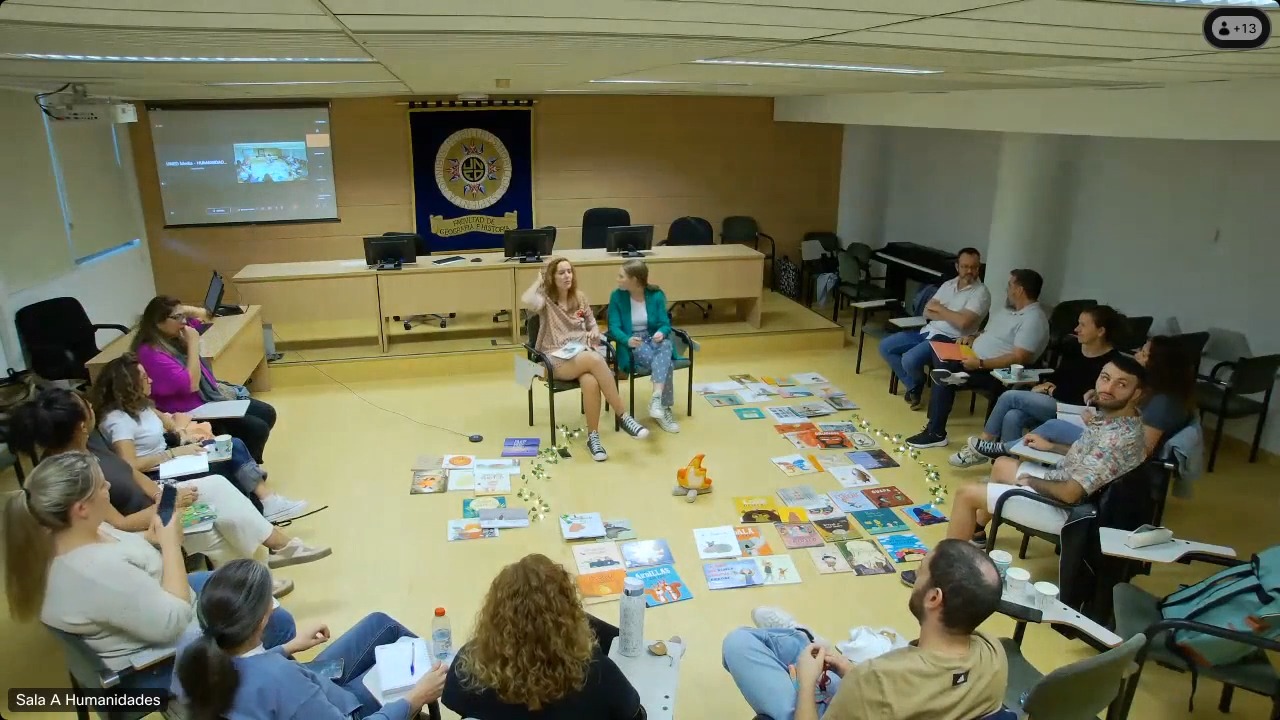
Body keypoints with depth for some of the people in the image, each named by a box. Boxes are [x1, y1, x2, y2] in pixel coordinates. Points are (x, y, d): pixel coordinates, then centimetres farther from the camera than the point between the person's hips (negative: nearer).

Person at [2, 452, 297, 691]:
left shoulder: (53, 536, -11)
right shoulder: (97, 572, -40)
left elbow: (123, 551, 9)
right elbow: (175, 622, -31)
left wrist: (150, 537, -10)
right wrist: (170, 543, -25)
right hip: (155, 666, -9)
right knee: (279, 623, 3)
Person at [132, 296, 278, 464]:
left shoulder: (174, 335, 3)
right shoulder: (150, 353, -24)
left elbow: (204, 315, 19)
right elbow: (191, 384, -28)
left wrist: (183, 310, -3)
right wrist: (194, 344, -22)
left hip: (214, 395, 10)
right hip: (193, 412, -10)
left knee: (267, 413, 6)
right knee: (257, 429, -17)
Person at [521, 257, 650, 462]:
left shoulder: (579, 298, 15)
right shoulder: (545, 298, 0)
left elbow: (593, 325, 24)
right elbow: (526, 300, -24)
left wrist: (595, 332, -1)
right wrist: (539, 281, -6)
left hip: (583, 352, 4)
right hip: (558, 359, -4)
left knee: (590, 382, -35)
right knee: (594, 359, -37)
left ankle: (593, 436, -22)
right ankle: (623, 417, -30)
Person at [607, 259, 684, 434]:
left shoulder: (656, 295, -2)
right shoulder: (617, 296, -5)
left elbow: (665, 324, -1)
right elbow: (614, 327, -9)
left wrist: (661, 333, -26)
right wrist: (627, 340, -31)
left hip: (653, 340, 2)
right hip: (632, 345, -2)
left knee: (666, 345, -37)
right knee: (665, 363, -32)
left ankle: (656, 399, -45)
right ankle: (664, 408, -25)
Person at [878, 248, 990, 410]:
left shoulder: (981, 292, -10)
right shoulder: (948, 284, 11)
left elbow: (963, 322, -24)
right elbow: (927, 312, 6)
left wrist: (939, 308, -9)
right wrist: (950, 315, -12)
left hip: (950, 339, -8)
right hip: (929, 330, 8)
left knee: (909, 360, -29)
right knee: (885, 347, 0)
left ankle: (919, 383, 9)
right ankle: (913, 386, 7)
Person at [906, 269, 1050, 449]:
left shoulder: (1033, 320, -18)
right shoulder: (1010, 309, 14)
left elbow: (1019, 359, -26)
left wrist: (980, 364, -28)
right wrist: (972, 338, 6)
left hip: (997, 373, -10)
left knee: (945, 375, -23)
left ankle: (936, 433, -14)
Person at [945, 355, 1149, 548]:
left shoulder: (1120, 436, -31)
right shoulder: (1111, 416, -2)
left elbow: (1070, 493, -31)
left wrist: (1031, 481, -15)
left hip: (1065, 509, -10)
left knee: (967, 494, -6)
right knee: (1002, 465, 29)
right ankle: (975, 532, 42)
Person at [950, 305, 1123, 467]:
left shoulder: (1110, 361, -12)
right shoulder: (1073, 348, 11)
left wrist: (1052, 391, -13)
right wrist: (1046, 386, 0)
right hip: (1051, 403, 7)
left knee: (1010, 397, -18)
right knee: (1012, 417, -22)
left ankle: (983, 444, -3)